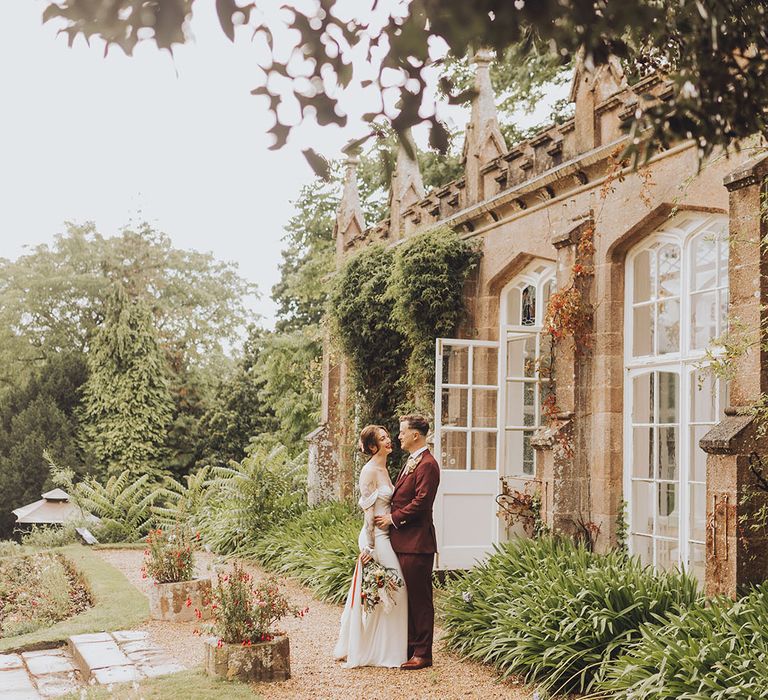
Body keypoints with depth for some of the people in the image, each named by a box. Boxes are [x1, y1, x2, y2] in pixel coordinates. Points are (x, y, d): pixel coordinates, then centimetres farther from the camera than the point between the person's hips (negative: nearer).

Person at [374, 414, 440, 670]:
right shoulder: (410, 462, 18)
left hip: (416, 542, -10)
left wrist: (393, 518, -13)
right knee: (406, 598, 15)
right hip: (402, 541, 10)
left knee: (420, 598, -2)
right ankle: (409, 647, 24)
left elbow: (421, 502, -21)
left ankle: (422, 654, 5)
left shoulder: (427, 464, -14)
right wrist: (389, 517, 9)